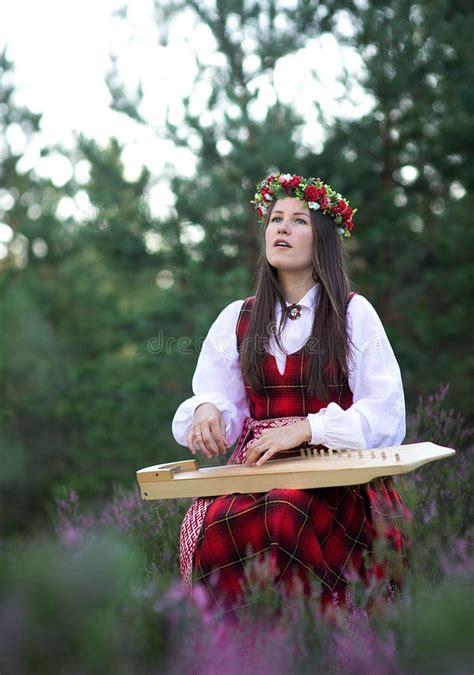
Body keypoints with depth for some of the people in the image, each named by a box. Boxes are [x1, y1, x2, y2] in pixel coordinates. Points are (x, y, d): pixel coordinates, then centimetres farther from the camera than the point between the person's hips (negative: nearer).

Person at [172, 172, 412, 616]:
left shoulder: (353, 313, 6)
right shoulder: (237, 319, 15)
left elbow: (385, 412, -1)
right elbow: (219, 401, 12)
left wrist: (306, 429, -15)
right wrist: (206, 411, -13)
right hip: (256, 464, 3)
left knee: (285, 515, -36)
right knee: (210, 522, -30)